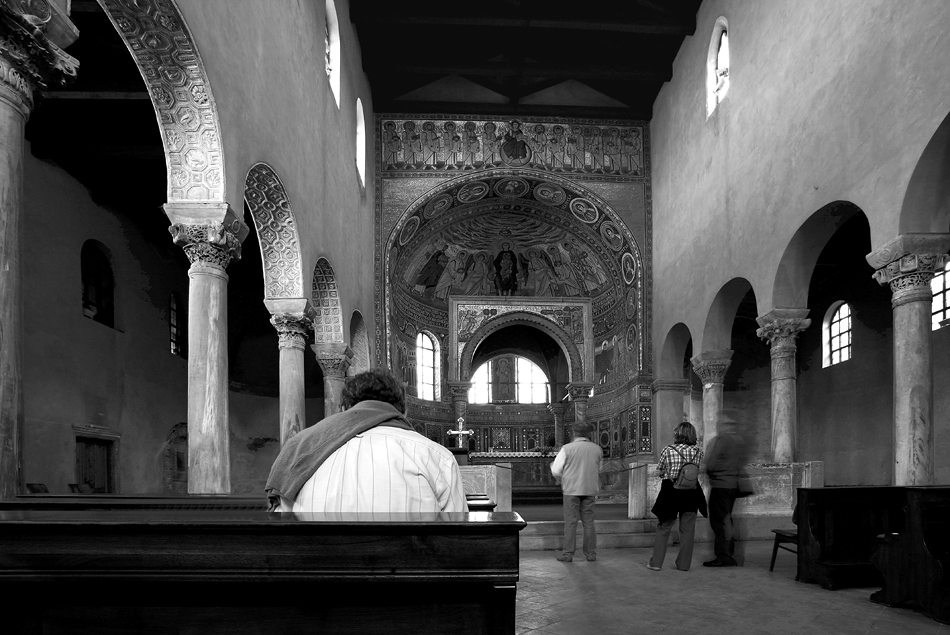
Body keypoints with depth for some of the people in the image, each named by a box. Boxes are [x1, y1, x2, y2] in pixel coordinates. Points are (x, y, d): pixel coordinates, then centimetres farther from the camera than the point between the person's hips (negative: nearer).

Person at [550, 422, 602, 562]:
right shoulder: (597, 449, 3)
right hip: (590, 489, 3)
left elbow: (556, 471, -4)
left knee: (570, 522, 2)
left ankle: (567, 554, 3)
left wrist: (561, 479, 17)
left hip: (571, 489, -3)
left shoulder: (567, 448, -8)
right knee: (589, 522, 10)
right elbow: (600, 470, 12)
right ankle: (591, 553, 12)